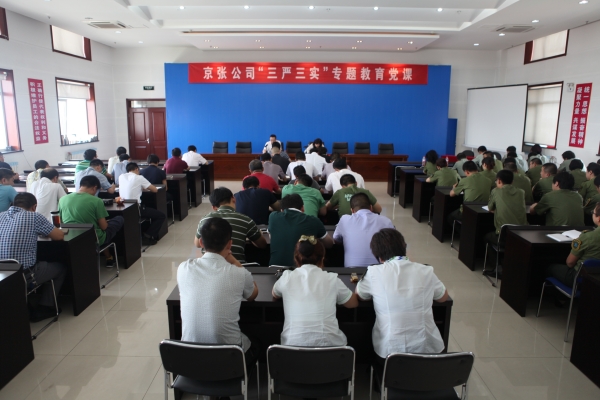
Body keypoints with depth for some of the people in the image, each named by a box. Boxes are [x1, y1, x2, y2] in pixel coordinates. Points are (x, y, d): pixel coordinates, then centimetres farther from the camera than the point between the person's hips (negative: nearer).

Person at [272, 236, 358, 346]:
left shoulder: (287, 277, 1)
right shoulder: (332, 279, 0)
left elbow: (275, 295, 24)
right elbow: (353, 303, 17)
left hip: (292, 345, 1)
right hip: (328, 345, 0)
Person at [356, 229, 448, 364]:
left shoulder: (374, 273, -10)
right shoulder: (426, 271, -3)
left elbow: (360, 296, 9)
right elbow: (443, 297, 16)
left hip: (389, 353, -1)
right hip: (428, 351, 2)